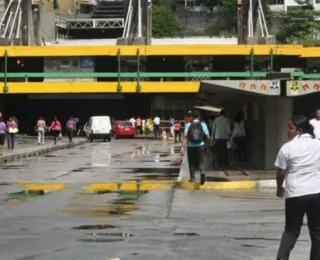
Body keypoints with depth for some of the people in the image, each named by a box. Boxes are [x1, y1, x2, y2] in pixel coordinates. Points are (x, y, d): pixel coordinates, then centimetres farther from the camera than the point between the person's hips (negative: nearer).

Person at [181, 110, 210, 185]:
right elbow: (208, 137, -4)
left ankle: (192, 177, 18)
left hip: (191, 147, 0)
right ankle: (202, 172, -22)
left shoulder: (188, 125, -2)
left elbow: (185, 136, -13)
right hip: (200, 146, 0)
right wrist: (205, 143, 19)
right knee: (200, 162, 6)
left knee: (192, 163, 15)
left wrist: (182, 147, -16)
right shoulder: (203, 125, -1)